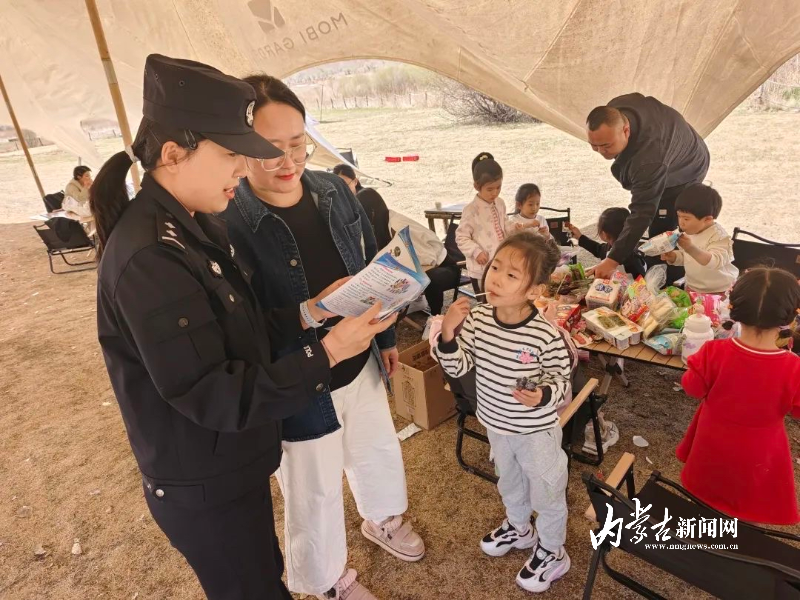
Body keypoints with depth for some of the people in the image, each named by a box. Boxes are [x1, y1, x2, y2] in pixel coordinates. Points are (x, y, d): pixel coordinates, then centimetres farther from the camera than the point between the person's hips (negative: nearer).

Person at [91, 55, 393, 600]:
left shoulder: (196, 226, 1)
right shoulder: (149, 258, -29)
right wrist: (327, 353, -27)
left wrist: (307, 314, -6)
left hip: (233, 466, 8)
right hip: (204, 489, -8)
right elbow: (213, 396, -28)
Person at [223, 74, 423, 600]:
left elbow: (373, 268, 5)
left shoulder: (335, 191, -6)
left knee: (379, 450, 28)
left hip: (359, 366, 6)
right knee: (314, 492, 18)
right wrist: (309, 317, -33)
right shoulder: (225, 224, -23)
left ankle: (383, 519, 63)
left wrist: (387, 335, 10)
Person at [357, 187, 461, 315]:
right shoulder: (384, 222, -3)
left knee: (430, 280, -38)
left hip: (444, 267, -7)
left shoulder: (397, 225, -28)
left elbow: (430, 259, -28)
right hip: (425, 268, 8)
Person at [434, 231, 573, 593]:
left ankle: (552, 553, 48)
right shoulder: (476, 319, -17)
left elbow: (563, 381, -14)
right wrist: (448, 334, -27)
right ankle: (518, 528, 60)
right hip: (496, 426, 5)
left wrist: (543, 396, -35)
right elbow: (457, 369, -11)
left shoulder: (546, 336, -29)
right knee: (509, 483, 30)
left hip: (537, 431, -4)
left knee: (546, 494, 21)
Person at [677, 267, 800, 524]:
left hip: (712, 449, 1)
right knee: (748, 516, 26)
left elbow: (693, 388, -12)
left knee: (704, 495, 31)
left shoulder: (714, 352, -29)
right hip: (756, 457, -1)